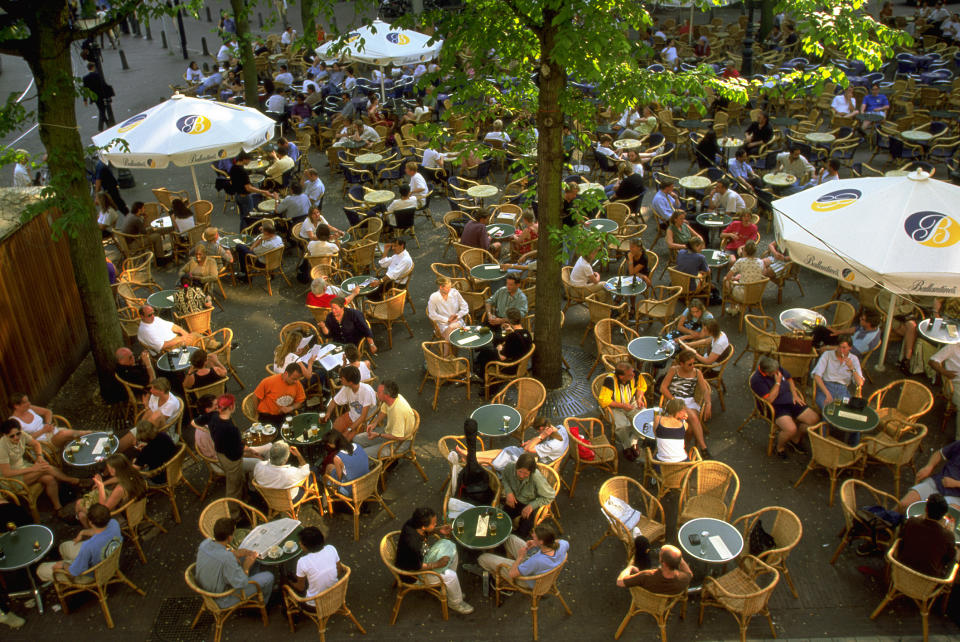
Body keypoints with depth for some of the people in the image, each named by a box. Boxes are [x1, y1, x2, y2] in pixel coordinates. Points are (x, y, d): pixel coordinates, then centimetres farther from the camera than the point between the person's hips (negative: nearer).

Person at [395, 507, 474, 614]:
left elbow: (425, 533, 5)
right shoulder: (412, 545, -40)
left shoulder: (412, 523, -18)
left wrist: (438, 530, -11)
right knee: (450, 576, -14)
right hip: (412, 573, -9)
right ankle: (455, 603, 17)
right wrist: (437, 564, -22)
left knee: (449, 545, 9)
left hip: (420, 557, 9)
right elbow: (416, 567, -27)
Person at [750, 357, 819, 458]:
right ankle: (780, 447, 1)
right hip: (776, 407, -7)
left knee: (815, 419, -5)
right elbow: (770, 399, -22)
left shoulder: (777, 368, 2)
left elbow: (789, 379, 21)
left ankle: (795, 439, 19)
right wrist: (778, 382, -22)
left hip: (791, 401, 8)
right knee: (791, 429, -32)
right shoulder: (756, 380, -19)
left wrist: (794, 394, 8)